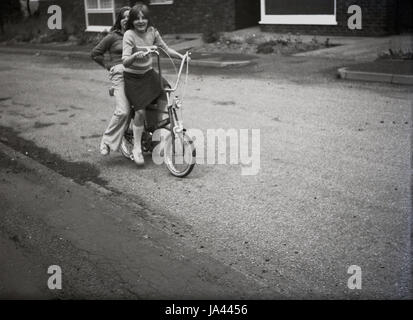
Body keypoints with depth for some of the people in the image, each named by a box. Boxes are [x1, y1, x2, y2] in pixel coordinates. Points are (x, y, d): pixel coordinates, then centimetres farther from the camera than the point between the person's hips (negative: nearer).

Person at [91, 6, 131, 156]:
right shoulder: (113, 36, 7)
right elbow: (95, 53, 11)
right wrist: (109, 66, 5)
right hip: (120, 74, -4)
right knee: (123, 111, -18)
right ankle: (107, 141, -4)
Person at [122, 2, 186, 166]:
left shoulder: (152, 32, -3)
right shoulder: (129, 35, -19)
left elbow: (165, 49, 8)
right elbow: (125, 61, -27)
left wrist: (180, 56, -7)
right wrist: (135, 55, -47)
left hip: (148, 74, 5)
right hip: (132, 77, -5)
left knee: (166, 92, -18)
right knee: (140, 111, -15)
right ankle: (137, 148, 0)